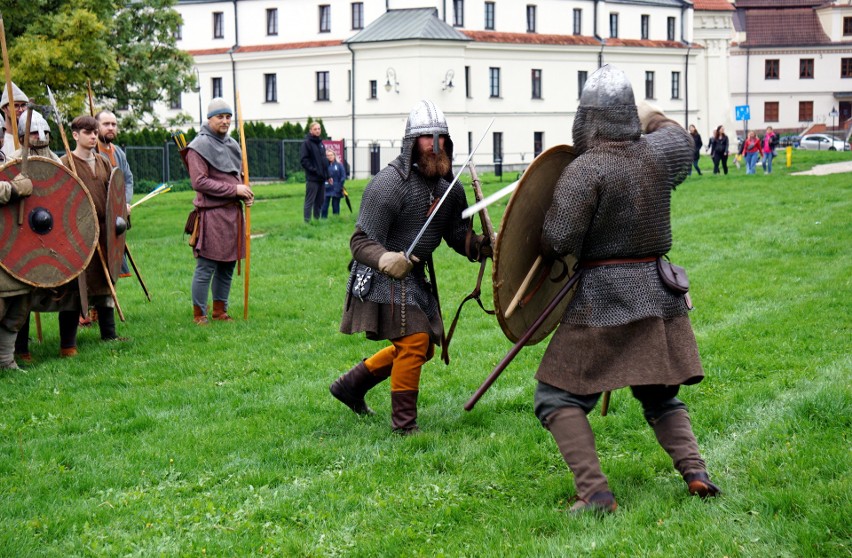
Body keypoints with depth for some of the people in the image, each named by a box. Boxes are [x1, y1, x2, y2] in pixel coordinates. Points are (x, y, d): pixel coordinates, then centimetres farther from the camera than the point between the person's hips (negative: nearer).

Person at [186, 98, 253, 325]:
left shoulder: (232, 145, 17)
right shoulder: (199, 146, -9)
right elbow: (199, 182, -17)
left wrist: (245, 192, 6)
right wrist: (234, 189, -17)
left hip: (233, 213, 8)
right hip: (211, 214, -8)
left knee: (227, 266, 12)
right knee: (206, 268, -5)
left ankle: (220, 310, 22)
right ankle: (199, 314, 2)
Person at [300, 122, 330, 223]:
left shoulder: (320, 143, 16)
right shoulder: (306, 143, -7)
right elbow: (304, 160, -14)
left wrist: (327, 175, 17)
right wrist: (314, 170, -18)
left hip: (322, 178, 8)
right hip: (312, 178, -8)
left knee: (320, 201, 10)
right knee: (309, 201, -5)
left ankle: (317, 219, 18)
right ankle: (307, 221, -4)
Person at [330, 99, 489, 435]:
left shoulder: (448, 188, 3)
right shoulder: (390, 183, -21)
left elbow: (457, 234, 7)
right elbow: (361, 241, -22)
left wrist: (480, 245, -15)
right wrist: (385, 259, -43)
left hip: (414, 275, 9)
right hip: (383, 277, -9)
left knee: (422, 345, 16)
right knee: (414, 341, -17)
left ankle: (351, 385, 30)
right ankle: (404, 424, -4)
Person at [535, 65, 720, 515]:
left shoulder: (585, 170, -17)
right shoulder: (659, 152, 1)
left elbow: (556, 242, -21)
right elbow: (680, 137, 27)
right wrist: (654, 118, 43)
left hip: (602, 300, -6)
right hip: (658, 297, 6)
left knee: (558, 397, 3)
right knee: (660, 396, 23)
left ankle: (595, 493, -10)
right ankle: (695, 470, 4)